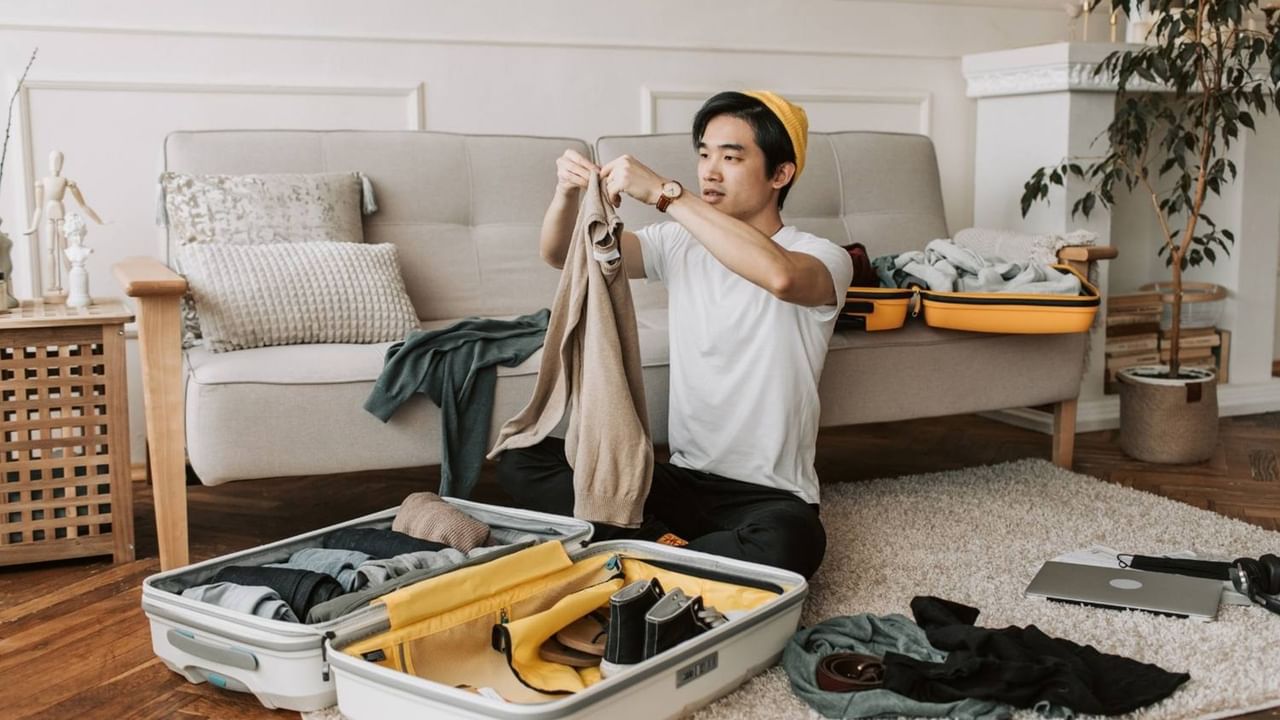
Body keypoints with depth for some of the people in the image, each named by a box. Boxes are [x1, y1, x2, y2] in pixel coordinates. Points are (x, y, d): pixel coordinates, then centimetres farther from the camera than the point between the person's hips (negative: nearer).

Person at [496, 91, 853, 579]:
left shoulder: (822, 259, -8)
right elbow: (560, 254, 3)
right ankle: (669, 548, -14)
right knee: (520, 458, -10)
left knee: (788, 542, -39)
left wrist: (663, 192, -31)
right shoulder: (679, 244, 8)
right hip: (681, 478, 5)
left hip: (768, 496, -5)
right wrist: (567, 194, -19)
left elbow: (779, 274, -34)